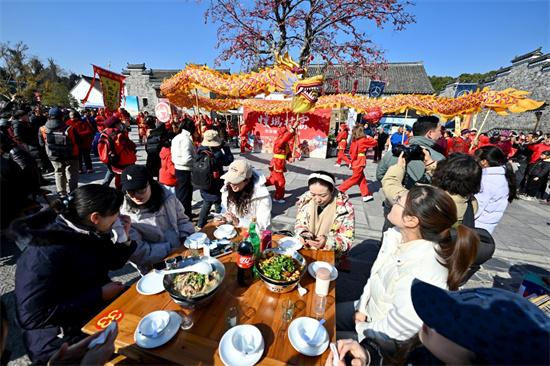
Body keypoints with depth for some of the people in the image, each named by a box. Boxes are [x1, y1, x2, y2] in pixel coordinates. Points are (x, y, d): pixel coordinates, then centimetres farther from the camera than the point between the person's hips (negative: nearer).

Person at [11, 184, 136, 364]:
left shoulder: (89, 232, -4)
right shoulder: (47, 250, -26)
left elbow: (113, 262, 10)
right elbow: (31, 316, -25)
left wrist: (124, 238, -10)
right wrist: (100, 295, -24)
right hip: (65, 340, -7)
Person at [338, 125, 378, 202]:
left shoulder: (354, 141, 7)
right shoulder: (363, 140, -12)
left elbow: (351, 152, 11)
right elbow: (375, 142, -2)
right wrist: (370, 137, 13)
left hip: (356, 162, 8)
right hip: (360, 163, -8)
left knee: (362, 179, 13)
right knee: (354, 178, 0)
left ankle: (366, 195, 20)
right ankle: (340, 189, 2)